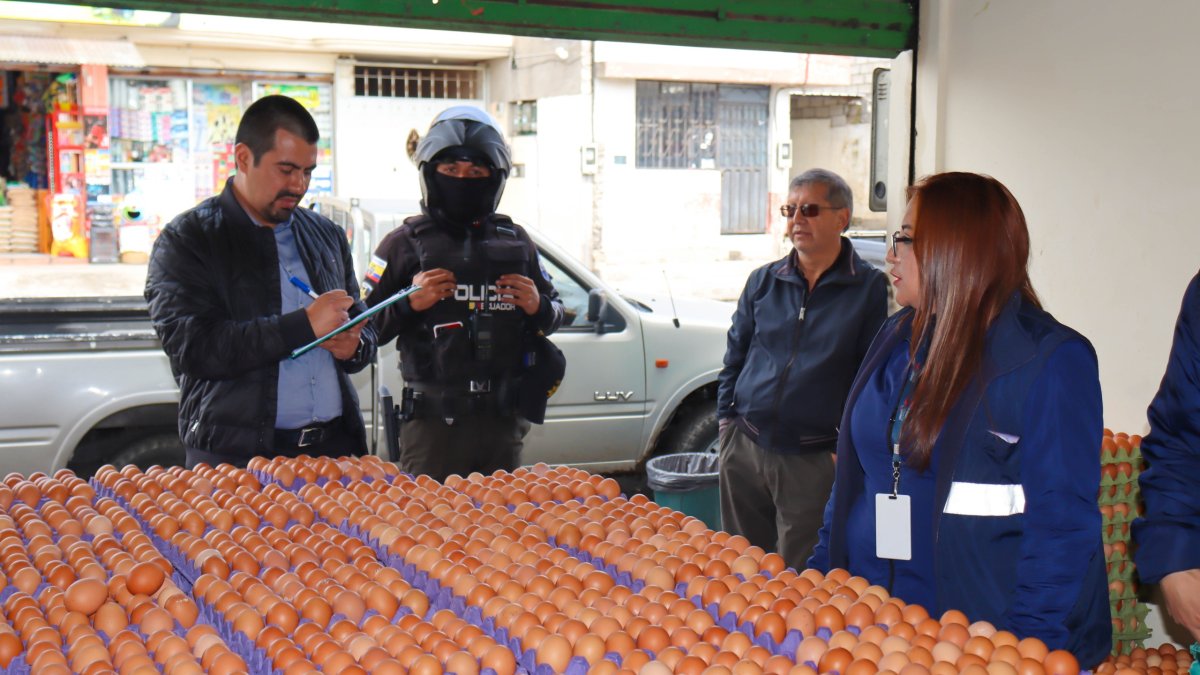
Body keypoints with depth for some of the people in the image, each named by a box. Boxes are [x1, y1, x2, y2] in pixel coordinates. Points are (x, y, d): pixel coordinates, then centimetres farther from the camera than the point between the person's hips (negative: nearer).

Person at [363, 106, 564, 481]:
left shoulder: (515, 241, 11)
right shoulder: (406, 243, 1)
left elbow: (555, 313, 19)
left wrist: (538, 307, -2)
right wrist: (409, 303, -17)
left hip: (503, 421, 4)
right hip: (433, 422, -3)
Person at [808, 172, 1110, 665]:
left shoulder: (1052, 360, -13)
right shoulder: (898, 339, 7)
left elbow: (1061, 523, -16)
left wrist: (1026, 650, -20)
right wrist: (819, 577, 9)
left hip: (984, 637, -6)